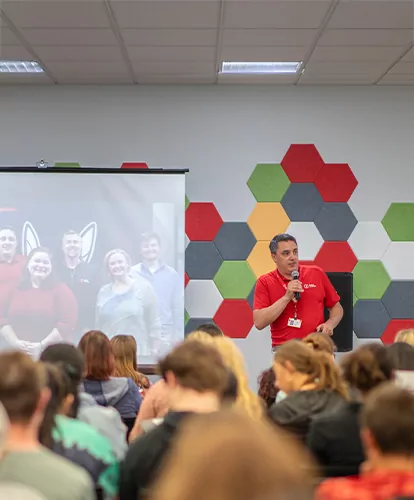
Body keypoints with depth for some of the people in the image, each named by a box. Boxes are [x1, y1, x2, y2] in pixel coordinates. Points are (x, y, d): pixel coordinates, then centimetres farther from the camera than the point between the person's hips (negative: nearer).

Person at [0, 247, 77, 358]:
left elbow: (68, 323, -9)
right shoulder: (15, 289, 10)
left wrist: (42, 346, -14)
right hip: (17, 353, 3)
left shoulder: (61, 291, 0)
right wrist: (15, 342, -10)